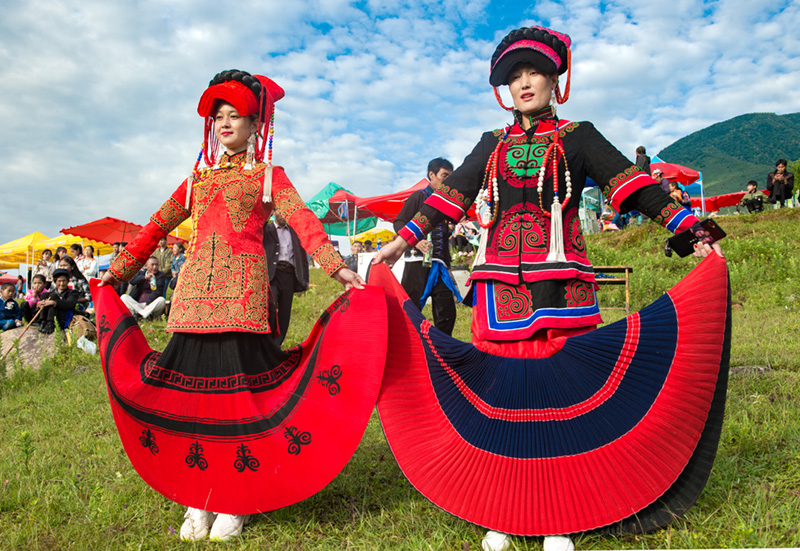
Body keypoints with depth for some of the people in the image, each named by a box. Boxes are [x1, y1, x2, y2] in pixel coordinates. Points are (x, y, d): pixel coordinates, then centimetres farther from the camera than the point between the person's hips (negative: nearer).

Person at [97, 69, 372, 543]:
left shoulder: (268, 175, 12)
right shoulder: (199, 178, 23)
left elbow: (302, 220, -3)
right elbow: (157, 227, 25)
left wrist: (336, 266, -16)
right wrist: (117, 272, 21)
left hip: (243, 289, -4)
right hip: (195, 289, 4)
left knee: (239, 377, -6)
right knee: (195, 377, 0)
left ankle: (236, 499, 7)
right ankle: (198, 496, 13)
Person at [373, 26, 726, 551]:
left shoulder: (577, 138, 9)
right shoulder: (492, 145, 17)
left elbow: (633, 186, 0)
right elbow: (450, 196, 15)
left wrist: (691, 228, -11)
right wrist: (401, 242, 10)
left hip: (561, 284, -2)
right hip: (501, 286, 3)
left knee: (563, 391, -2)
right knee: (498, 392, 2)